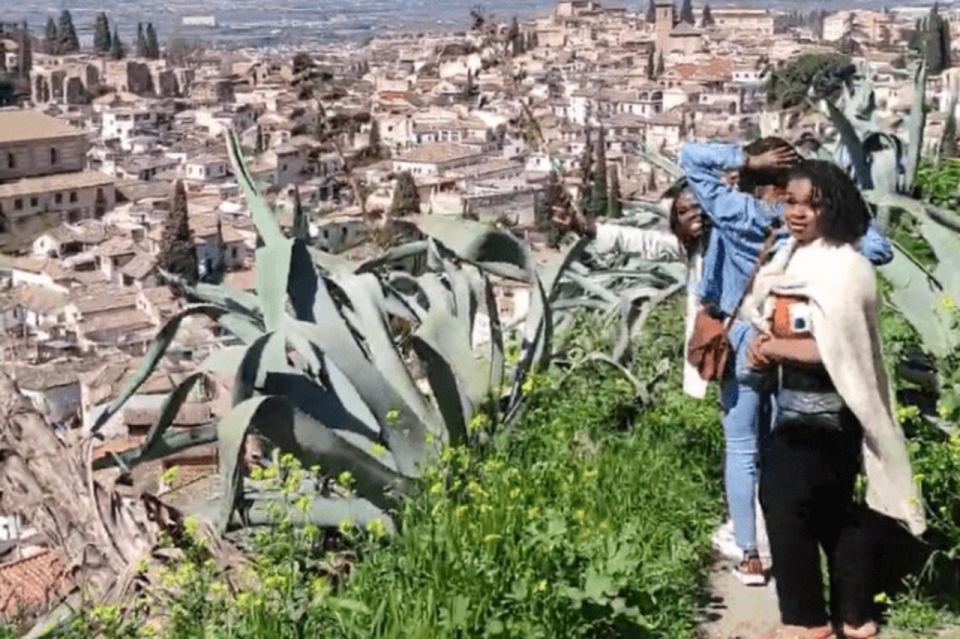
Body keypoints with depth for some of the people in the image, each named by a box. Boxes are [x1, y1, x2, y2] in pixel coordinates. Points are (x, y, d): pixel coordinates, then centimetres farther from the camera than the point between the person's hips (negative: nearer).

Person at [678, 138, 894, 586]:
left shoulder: (736, 213, -12)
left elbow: (689, 156, -10)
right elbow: (879, 251, -6)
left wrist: (746, 159, -13)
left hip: (742, 346, -2)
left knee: (742, 452, 8)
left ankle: (750, 556, 9)